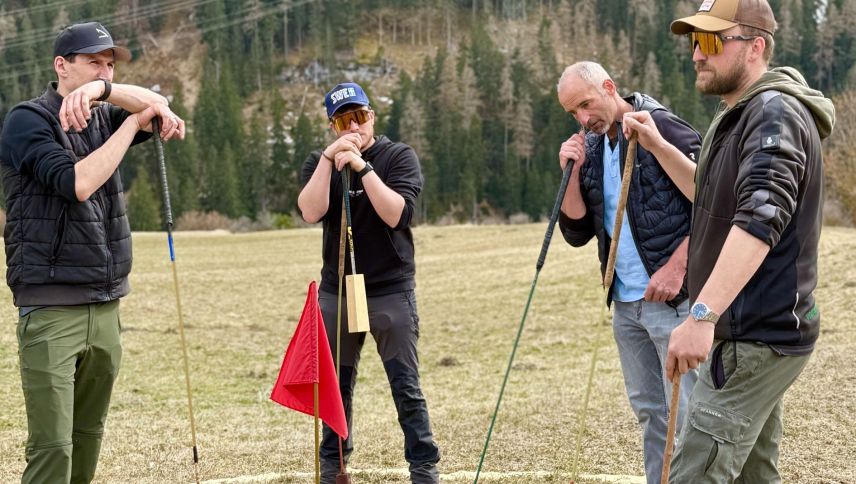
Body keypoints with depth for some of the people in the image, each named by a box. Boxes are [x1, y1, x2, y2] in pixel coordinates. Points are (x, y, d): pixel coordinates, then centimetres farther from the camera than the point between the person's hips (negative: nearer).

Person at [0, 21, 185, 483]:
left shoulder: (103, 118, 14)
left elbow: (160, 107, -4)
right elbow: (78, 183, -18)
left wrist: (104, 90, -22)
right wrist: (134, 120, -12)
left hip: (105, 306, 7)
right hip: (50, 308, -7)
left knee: (88, 438, 11)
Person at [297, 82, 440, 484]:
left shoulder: (399, 157, -3)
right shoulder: (319, 162, 5)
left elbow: (395, 214, -18)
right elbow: (311, 212, -14)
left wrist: (362, 167, -23)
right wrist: (329, 158, -20)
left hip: (391, 291, -3)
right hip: (336, 289, 3)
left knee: (406, 387, -2)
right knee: (336, 384, 9)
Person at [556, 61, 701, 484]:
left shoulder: (663, 128, -9)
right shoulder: (591, 149, 12)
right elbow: (577, 233, 11)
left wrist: (677, 265, -17)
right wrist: (572, 173, -3)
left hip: (673, 298, -7)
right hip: (625, 303, 7)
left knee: (687, 413, -5)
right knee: (648, 412, 13)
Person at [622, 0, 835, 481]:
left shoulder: (775, 113, -16)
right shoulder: (742, 115, 17)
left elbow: (760, 219, -31)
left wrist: (703, 315, -41)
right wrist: (659, 147, 20)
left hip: (757, 339, -11)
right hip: (757, 333, 11)